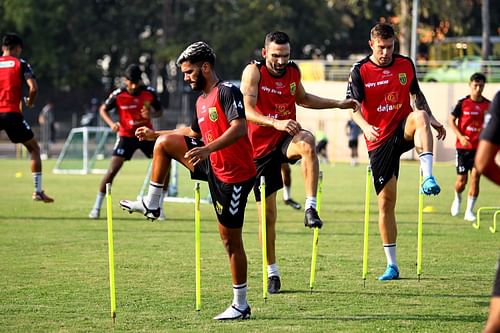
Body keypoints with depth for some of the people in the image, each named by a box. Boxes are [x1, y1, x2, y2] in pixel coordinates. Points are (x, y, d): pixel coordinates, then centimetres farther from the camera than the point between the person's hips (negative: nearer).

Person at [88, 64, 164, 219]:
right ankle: (97, 207, -1)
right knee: (112, 170, -12)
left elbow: (159, 111, 3)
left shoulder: (149, 93, -11)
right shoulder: (118, 95, -15)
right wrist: (111, 123, -19)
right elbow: (103, 109, 0)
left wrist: (151, 114, -21)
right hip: (126, 136, -2)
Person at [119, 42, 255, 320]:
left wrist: (208, 149, -38)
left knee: (230, 239, -3)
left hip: (234, 175, -9)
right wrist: (154, 134, 30)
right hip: (214, 167, 9)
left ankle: (241, 305, 5)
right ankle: (152, 204, 14)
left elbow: (239, 128, -29)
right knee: (165, 143, 6)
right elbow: (194, 133, 29)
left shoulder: (227, 91, -15)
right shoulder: (202, 101, 13)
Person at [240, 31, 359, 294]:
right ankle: (272, 272, 18)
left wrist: (339, 104, 20)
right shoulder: (253, 71, -12)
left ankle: (310, 208, -37)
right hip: (260, 146, -2)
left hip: (286, 138, 2)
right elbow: (247, 111, -25)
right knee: (267, 215, 2)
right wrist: (275, 123, -41)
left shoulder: (293, 71, 4)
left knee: (307, 144, -37)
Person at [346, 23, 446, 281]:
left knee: (420, 116, -36)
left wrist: (433, 121, 9)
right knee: (386, 201, 0)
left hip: (403, 131, 1)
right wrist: (365, 126, -33)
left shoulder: (406, 64, 4)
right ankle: (391, 265, 9)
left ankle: (428, 178, -44)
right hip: (379, 141, -1)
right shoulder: (360, 71, -5)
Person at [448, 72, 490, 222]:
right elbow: (451, 120, -1)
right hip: (463, 147, -1)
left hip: (480, 147, 1)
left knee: (475, 177, -10)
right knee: (461, 180, 3)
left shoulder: (488, 105, 2)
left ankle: (469, 211, -2)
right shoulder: (463, 103, -5)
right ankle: (457, 198, 37)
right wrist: (460, 136, -14)